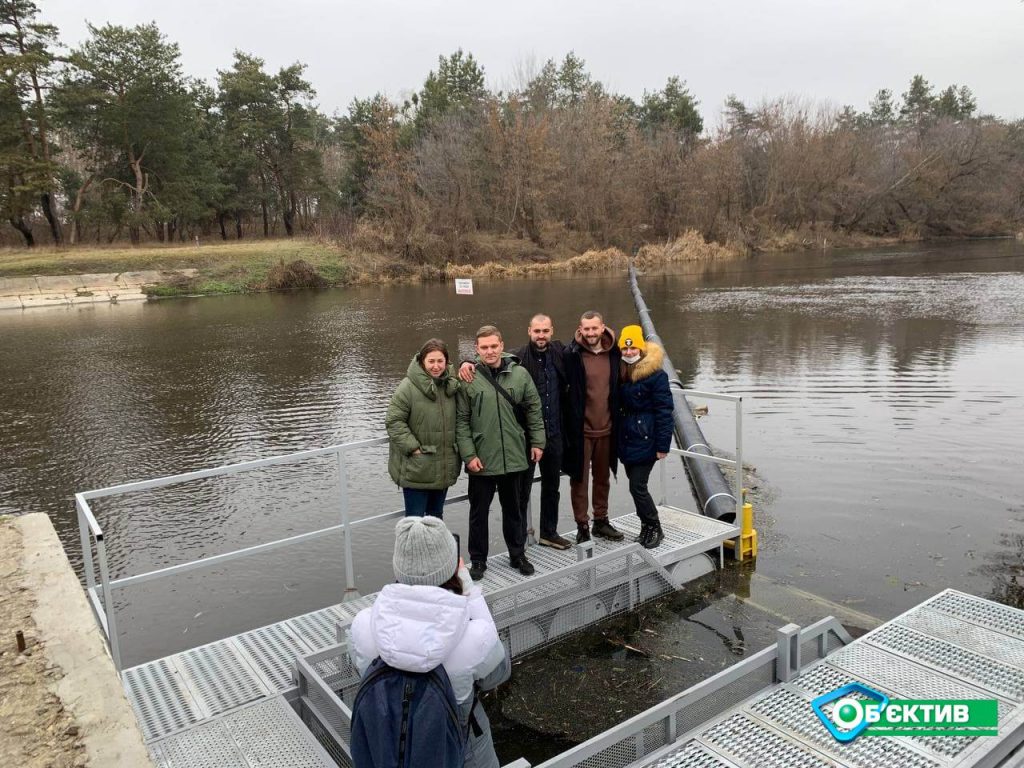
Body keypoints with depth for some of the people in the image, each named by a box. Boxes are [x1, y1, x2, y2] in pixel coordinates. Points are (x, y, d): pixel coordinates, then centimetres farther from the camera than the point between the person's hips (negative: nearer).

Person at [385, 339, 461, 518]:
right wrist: (414, 448, -20)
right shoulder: (409, 386, -14)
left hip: (443, 468, 6)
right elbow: (394, 421, -15)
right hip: (416, 469, -6)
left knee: (436, 518, 20)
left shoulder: (451, 386, 6)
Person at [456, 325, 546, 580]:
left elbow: (534, 410, 5)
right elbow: (461, 421, -6)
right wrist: (468, 455, -11)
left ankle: (517, 554, 33)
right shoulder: (467, 379, -7)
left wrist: (537, 442, 2)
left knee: (514, 509, 17)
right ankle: (478, 559, 26)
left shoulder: (520, 374, -2)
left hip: (513, 457, 2)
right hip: (481, 460, -1)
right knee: (479, 511, 11)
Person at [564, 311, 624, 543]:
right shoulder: (572, 355, -11)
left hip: (606, 429, 4)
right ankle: (582, 526, 19)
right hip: (581, 430, -4)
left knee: (603, 478, 17)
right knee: (579, 479, 6)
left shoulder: (613, 353, 3)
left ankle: (601, 521, 32)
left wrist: (617, 421, 13)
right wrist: (570, 426, -16)